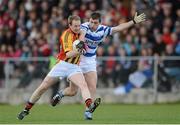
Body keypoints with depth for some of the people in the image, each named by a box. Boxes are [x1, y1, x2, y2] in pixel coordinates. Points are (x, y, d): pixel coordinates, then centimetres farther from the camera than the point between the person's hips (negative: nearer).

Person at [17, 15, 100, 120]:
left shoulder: (79, 32, 5)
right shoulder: (67, 35, -15)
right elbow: (68, 54, -25)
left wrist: (82, 47, 3)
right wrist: (78, 50, -43)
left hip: (74, 67, 4)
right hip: (63, 64, -4)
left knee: (83, 85, -25)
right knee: (43, 87, 1)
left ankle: (90, 106, -48)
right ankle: (27, 109, 16)